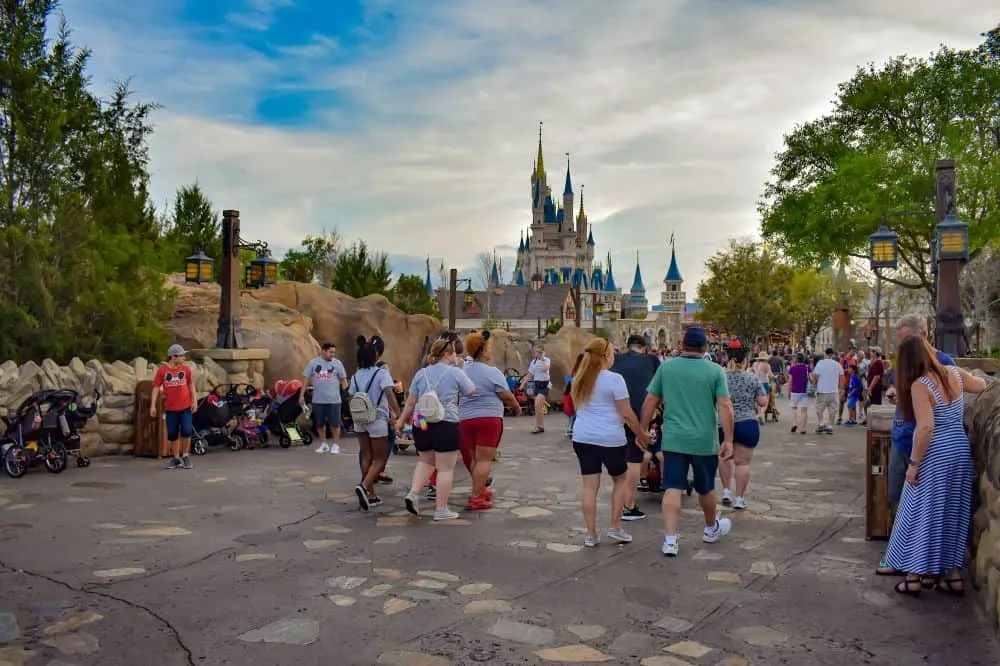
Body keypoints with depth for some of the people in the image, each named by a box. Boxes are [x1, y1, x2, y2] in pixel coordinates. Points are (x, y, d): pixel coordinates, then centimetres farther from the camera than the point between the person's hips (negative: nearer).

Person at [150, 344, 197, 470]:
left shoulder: (186, 369, 2)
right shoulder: (162, 370, -2)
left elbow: (191, 386, 9)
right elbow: (156, 388, 0)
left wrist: (194, 401, 1)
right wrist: (153, 405, -5)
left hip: (186, 407, 0)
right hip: (170, 408, 0)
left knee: (186, 431, -8)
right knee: (172, 434, 7)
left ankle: (185, 455, 13)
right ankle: (176, 459, 22)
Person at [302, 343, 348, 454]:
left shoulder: (337, 363, 0)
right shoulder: (313, 362, 2)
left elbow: (343, 380, 4)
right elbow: (306, 379, 6)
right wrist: (301, 395, 2)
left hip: (333, 399, -2)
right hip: (317, 399, 2)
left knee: (334, 423, 0)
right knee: (319, 423, 11)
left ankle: (335, 444, 14)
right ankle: (323, 444, 26)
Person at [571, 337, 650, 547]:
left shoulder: (579, 379, 9)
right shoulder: (614, 379, -11)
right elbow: (626, 414, -9)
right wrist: (641, 434, 2)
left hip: (582, 437, 5)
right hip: (610, 439, -5)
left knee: (589, 485, 5)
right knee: (620, 480, 16)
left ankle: (591, 534, 9)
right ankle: (615, 528, 16)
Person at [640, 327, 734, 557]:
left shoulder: (666, 368, 1)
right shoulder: (715, 371, -4)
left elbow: (650, 402, 3)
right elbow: (725, 406, -11)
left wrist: (643, 431, 11)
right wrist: (728, 440, -10)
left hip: (673, 440, 1)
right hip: (704, 441, 0)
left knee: (673, 489, 1)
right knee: (705, 488, 18)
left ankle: (670, 539, -6)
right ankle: (711, 529, 40)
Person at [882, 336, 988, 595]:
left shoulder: (920, 385, -19)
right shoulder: (955, 373, 1)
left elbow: (925, 427, -24)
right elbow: (982, 385, 22)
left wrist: (913, 462, -17)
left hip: (935, 456, -7)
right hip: (962, 451, 7)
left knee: (923, 515, 4)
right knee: (954, 514, 16)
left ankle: (914, 577, 11)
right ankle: (954, 576, 24)